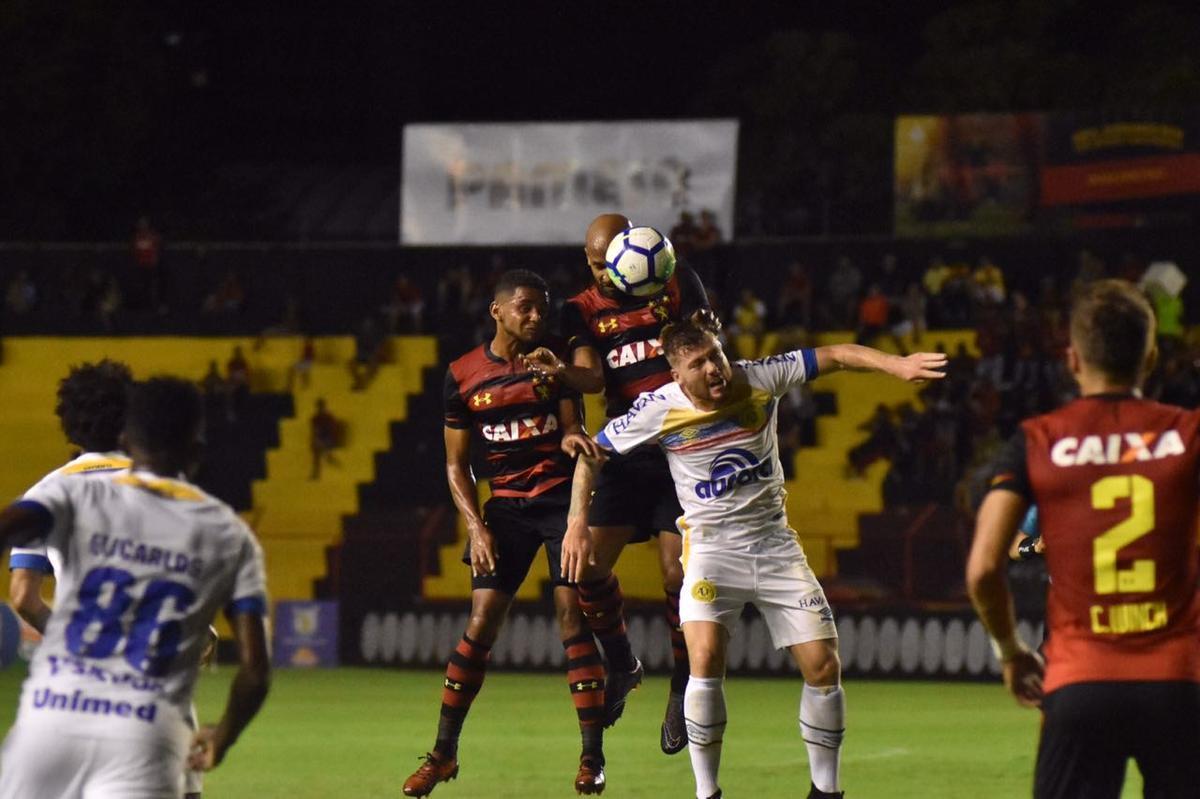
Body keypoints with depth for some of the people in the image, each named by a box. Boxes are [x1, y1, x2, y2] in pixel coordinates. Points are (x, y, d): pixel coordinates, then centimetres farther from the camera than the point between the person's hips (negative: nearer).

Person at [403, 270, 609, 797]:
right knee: (482, 623, -4)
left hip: (562, 496, -1)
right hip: (505, 505, 1)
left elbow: (573, 428, 1)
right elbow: (456, 463, 6)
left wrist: (573, 436, -24)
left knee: (572, 616, -9)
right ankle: (442, 754, 7)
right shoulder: (463, 375, 1)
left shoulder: (555, 357, 0)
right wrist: (476, 527, -5)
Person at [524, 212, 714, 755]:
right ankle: (622, 666, 16)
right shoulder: (583, 311, 6)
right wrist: (559, 370, -29)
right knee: (590, 563, -9)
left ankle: (682, 689, 9)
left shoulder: (677, 287, 2)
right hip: (626, 453, 2)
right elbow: (591, 377, -9)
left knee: (677, 573, -10)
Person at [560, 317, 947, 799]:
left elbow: (833, 356, -7)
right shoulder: (659, 409, -10)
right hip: (712, 547, -2)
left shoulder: (758, 380, -9)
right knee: (706, 658, -26)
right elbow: (592, 452, 1)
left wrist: (896, 364, -22)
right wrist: (577, 522, -7)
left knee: (824, 667, -5)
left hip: (775, 541, 2)